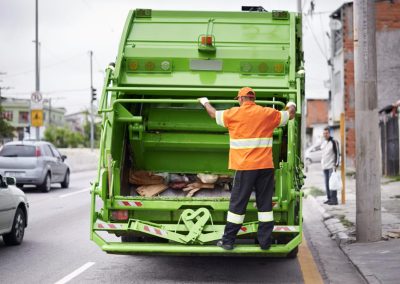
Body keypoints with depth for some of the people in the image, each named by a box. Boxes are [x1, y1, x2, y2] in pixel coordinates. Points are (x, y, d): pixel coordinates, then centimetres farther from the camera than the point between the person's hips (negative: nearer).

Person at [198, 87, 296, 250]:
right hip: (266, 166, 2)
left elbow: (214, 114, 17)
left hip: (245, 167, -2)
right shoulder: (268, 114, 5)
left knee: (237, 204, 3)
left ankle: (228, 241, 8)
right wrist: (291, 106, 44)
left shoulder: (234, 113, 0)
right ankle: (265, 241, 10)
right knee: (265, 204, 9)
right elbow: (290, 115, 20)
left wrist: (205, 102, 37)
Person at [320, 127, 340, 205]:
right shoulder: (323, 143, 15)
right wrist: (322, 164, 18)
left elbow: (337, 154, -8)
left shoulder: (333, 142, -6)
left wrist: (336, 164, -14)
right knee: (327, 183, 8)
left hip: (331, 166, -7)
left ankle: (334, 199, -11)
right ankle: (329, 198, 13)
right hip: (325, 166, 7)